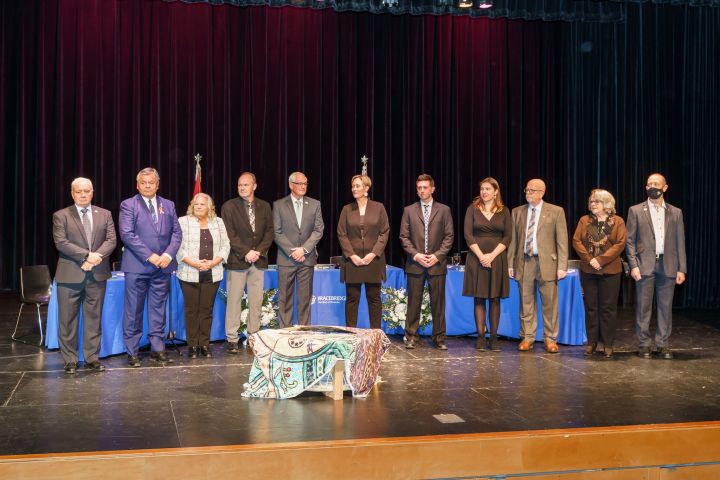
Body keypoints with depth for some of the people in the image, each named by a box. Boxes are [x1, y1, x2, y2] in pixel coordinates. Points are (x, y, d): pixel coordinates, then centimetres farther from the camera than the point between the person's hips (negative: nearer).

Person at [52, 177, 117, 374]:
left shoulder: (104, 214, 11)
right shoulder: (61, 216, 3)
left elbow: (111, 240, 2)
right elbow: (61, 242, -9)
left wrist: (97, 256, -15)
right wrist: (86, 256, -18)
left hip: (97, 274, 2)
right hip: (70, 274, -2)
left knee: (94, 318, 7)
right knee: (68, 319, 2)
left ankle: (92, 358, 15)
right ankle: (70, 360, 11)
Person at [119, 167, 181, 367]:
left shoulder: (168, 205, 13)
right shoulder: (128, 205, 0)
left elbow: (176, 233, 9)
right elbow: (127, 234, -10)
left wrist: (168, 255, -8)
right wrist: (149, 256, -15)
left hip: (163, 266, 4)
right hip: (137, 266, -3)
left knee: (158, 309, 8)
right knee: (133, 311, 1)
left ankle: (157, 349, 15)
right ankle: (132, 352, 9)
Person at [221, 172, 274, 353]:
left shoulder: (264, 206, 10)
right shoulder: (229, 206, 0)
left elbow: (269, 231, 8)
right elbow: (229, 235, -6)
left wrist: (259, 251, -6)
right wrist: (246, 252, -13)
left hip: (258, 260, 3)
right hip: (237, 260, -3)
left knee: (256, 301, 5)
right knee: (234, 300, -2)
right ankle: (232, 339, 3)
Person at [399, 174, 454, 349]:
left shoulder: (444, 210, 7)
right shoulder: (409, 210, 8)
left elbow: (449, 236, 3)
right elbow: (404, 237, 5)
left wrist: (437, 256, -8)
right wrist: (416, 255, -8)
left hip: (437, 263, 0)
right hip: (415, 264, 0)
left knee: (438, 302, 3)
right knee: (414, 302, 3)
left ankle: (439, 337, 12)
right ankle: (411, 336, 11)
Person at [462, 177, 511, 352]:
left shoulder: (504, 211, 7)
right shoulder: (473, 209, 5)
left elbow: (507, 237, 1)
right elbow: (468, 234, -2)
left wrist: (492, 255, -11)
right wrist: (481, 255, -12)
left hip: (497, 258, 1)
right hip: (477, 258, -1)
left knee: (495, 299, 2)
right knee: (479, 299, 0)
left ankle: (494, 338, 6)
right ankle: (480, 337, 4)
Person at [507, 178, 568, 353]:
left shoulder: (556, 211, 2)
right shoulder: (517, 212, 11)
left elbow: (562, 241, -1)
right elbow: (513, 239, 11)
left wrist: (562, 266, -7)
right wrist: (510, 263, 5)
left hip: (546, 262, -2)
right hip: (524, 262, 3)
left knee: (549, 303, 2)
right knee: (526, 303, 6)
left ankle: (550, 339, 13)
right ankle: (527, 337, 15)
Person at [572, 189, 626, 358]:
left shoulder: (617, 222, 1)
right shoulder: (584, 220, 8)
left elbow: (620, 244, -8)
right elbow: (576, 241, 1)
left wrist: (601, 260, -16)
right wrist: (589, 259, -12)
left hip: (610, 271, -2)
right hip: (588, 270, 2)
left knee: (608, 308, 1)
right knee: (590, 306, 6)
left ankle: (608, 344, 8)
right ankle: (591, 342, 15)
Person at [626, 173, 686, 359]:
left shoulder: (675, 212, 10)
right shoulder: (636, 211, 5)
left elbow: (680, 242, 9)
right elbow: (630, 240, 2)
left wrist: (682, 269, 2)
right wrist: (633, 265, -7)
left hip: (668, 266, 2)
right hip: (645, 266, -1)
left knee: (665, 307, 5)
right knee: (643, 307, 2)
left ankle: (663, 344, 13)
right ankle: (644, 344, 10)